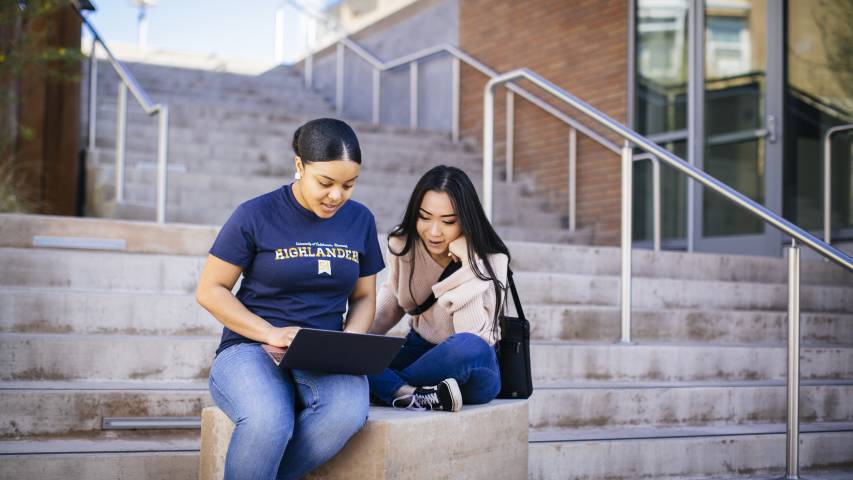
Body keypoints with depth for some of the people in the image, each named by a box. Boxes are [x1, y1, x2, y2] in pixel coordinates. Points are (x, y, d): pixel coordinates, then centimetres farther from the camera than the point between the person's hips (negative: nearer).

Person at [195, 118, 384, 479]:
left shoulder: (360, 220, 9)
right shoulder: (256, 215, -4)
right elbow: (210, 290, -1)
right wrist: (271, 334, -14)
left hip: (324, 358, 4)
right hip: (251, 348, -3)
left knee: (349, 411, -33)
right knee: (269, 421, -38)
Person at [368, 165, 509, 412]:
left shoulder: (491, 261, -16)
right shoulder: (402, 243, -5)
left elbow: (475, 338, -26)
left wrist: (468, 266, -30)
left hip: (470, 370, -3)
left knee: (469, 347, -40)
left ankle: (387, 388, -22)